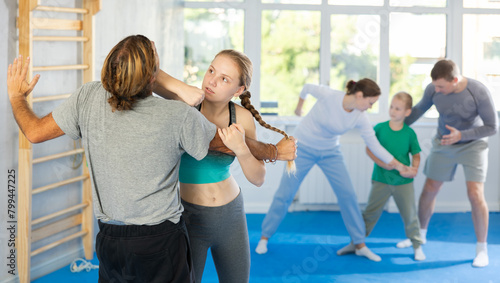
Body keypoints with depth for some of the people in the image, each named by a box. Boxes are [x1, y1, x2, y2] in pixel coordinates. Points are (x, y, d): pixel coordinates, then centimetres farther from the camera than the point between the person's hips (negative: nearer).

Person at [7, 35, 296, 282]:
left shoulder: (89, 98, -10)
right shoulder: (180, 116, -16)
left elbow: (36, 132, 1)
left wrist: (17, 96, 22)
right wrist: (276, 151, 18)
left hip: (109, 239, 4)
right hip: (161, 242, -4)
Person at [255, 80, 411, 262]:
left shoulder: (360, 118, -15)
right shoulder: (328, 95, -25)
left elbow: (374, 145, -9)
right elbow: (307, 88, -5)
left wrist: (397, 165, -12)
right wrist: (299, 107, 10)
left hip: (330, 153, 3)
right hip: (302, 148, -3)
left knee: (347, 194, -7)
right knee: (285, 194, -2)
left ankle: (360, 245, 3)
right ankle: (265, 237, 14)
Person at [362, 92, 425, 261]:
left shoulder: (409, 133, -3)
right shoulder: (380, 128, -4)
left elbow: (416, 154, 3)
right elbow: (369, 149, -3)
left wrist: (414, 168, -16)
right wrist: (380, 162, -18)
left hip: (404, 182, 0)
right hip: (381, 180, 0)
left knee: (410, 215, 8)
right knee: (371, 213, 7)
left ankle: (417, 246, 23)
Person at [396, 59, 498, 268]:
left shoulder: (479, 92, -29)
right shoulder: (433, 89, -19)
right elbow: (420, 109, 2)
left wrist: (461, 135, -32)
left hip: (473, 145, -4)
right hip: (443, 144, 4)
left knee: (475, 195, -15)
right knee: (429, 190, 8)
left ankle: (481, 248, 0)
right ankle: (420, 234, 31)